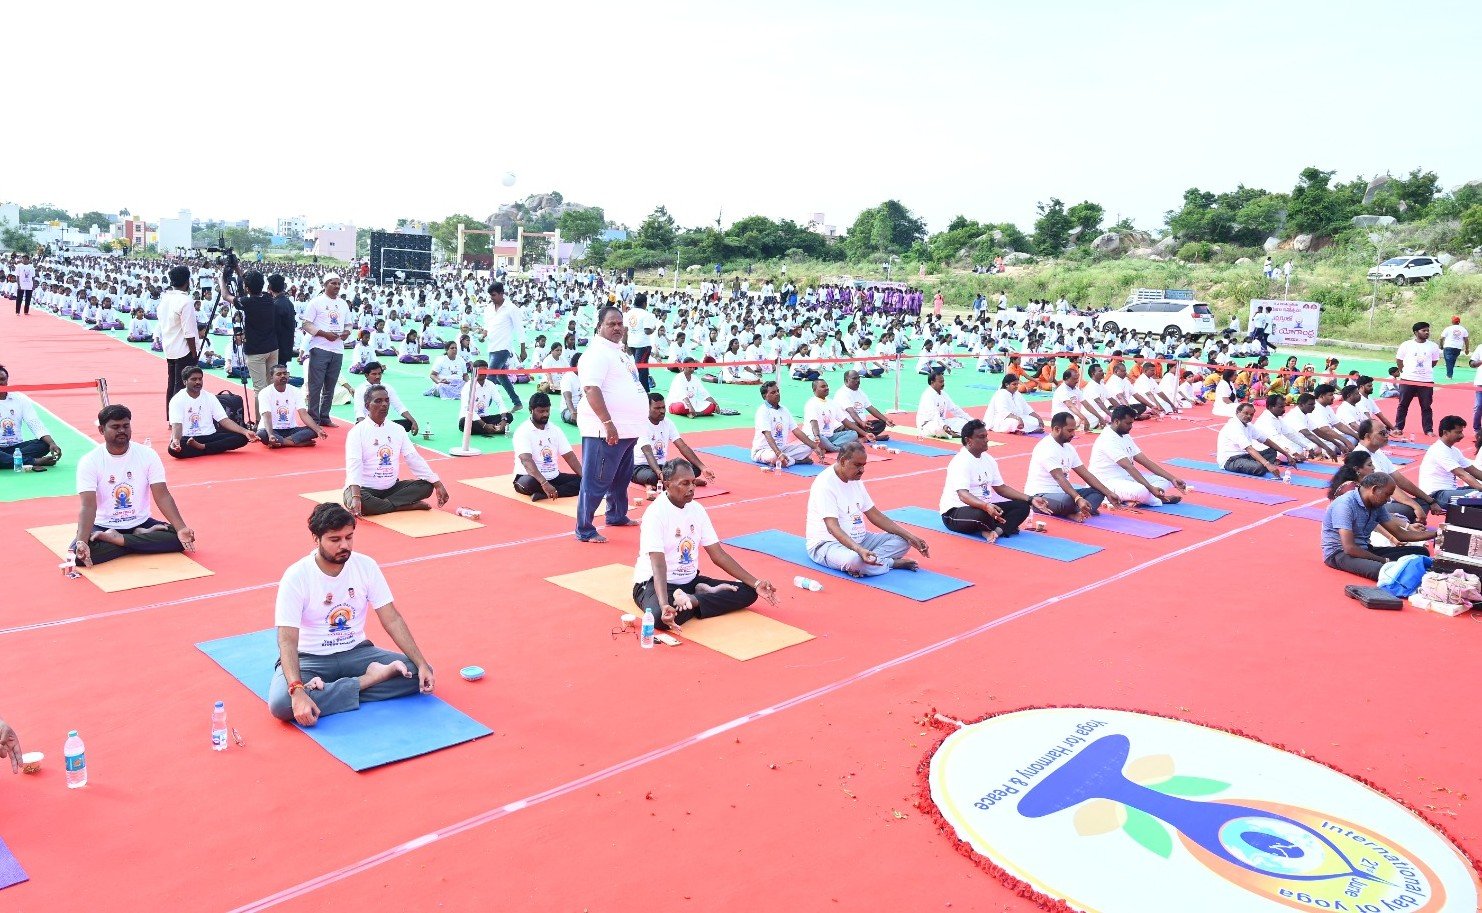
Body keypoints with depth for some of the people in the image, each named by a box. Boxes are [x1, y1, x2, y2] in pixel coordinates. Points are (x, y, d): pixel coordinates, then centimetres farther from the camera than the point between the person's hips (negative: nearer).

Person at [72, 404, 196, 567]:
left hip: (141, 523, 2)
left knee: (181, 538, -23)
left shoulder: (148, 455, -6)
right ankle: (144, 537, -14)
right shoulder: (89, 462, -11)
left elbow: (162, 496, -11)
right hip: (103, 527, -2)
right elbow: (88, 506, -19)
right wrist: (82, 542, -37)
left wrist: (182, 528, -26)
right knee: (78, 552, -32)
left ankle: (117, 540, -12)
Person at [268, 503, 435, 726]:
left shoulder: (366, 566, -8)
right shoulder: (296, 576, -18)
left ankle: (326, 692, -16)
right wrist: (297, 692, -38)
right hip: (309, 657, -3)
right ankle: (369, 680, -21)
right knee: (280, 703, -35)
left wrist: (422, 664, -17)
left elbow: (392, 620, -6)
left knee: (421, 675, -17)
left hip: (356, 651, 4)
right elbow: (287, 640, -23)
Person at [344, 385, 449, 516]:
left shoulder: (397, 429, 6)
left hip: (391, 487, 6)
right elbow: (354, 466, -24)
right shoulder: (357, 432, -11)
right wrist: (356, 497, -41)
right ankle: (410, 505, -19)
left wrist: (438, 484, -8)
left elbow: (414, 459, 2)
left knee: (426, 485, -11)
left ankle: (378, 506, -16)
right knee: (362, 502, -38)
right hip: (364, 489, -5)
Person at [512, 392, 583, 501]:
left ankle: (544, 494, -26)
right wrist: (544, 483, -42)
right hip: (530, 477, -6)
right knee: (530, 483, -40)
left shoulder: (555, 430, 6)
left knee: (582, 481, -15)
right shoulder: (523, 431, -13)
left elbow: (570, 456, 4)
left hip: (553, 477, 6)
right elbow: (526, 460, -27)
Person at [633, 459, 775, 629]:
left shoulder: (697, 509, 1)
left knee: (748, 592, -5)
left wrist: (756, 584, -3)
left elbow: (718, 555, 4)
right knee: (660, 615, -41)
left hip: (691, 580, 7)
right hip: (653, 582, -7)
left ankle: (693, 600, -14)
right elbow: (658, 565, -29)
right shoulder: (656, 514, -20)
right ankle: (708, 595, -17)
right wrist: (664, 605, -44)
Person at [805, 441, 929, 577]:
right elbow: (832, 527, -29)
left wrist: (910, 536, 3)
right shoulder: (825, 483, -20)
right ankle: (893, 562, -14)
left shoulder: (856, 480, 9)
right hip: (827, 543, -9)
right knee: (854, 559, -40)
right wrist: (859, 550, -45)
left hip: (858, 539, 9)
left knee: (902, 541, -3)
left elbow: (875, 516, 12)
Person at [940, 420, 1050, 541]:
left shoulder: (988, 459, 10)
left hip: (983, 507, 9)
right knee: (982, 514, -41)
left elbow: (1001, 488, 15)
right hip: (954, 513, -9)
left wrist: (1030, 500, 6)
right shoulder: (960, 462, -19)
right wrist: (986, 506, -50)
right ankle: (1002, 528, -9)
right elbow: (963, 495, -32)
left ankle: (995, 531, -26)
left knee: (1022, 506, -4)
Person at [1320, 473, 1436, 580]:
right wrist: (1385, 561, -19)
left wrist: (1436, 533, 4)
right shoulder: (1345, 505, -23)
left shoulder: (1377, 506, 4)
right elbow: (1349, 548, -27)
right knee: (1381, 569, -40)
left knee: (1419, 552, -4)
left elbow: (1400, 534, 13)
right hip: (1339, 554, -10)